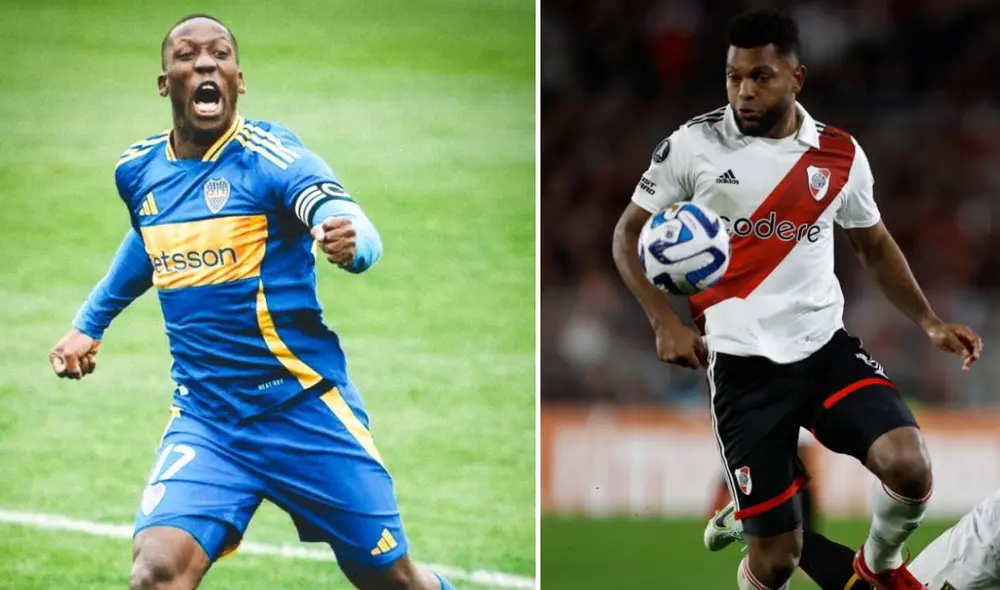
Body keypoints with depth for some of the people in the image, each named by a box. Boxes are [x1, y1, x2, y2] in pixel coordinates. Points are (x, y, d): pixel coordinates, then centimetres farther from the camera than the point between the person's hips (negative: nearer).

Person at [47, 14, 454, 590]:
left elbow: (356, 228, -32)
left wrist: (351, 243, -54)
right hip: (205, 420, 3)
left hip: (304, 406, -3)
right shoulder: (139, 171, 3)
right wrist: (90, 324, 30)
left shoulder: (269, 154, -13)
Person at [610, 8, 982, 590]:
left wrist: (929, 322, 8)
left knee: (909, 466, -21)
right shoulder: (693, 145, -5)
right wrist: (666, 322, -8)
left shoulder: (841, 155, 3)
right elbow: (629, 234, 5)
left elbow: (874, 245, 20)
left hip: (826, 345, 2)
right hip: (744, 363, -2)